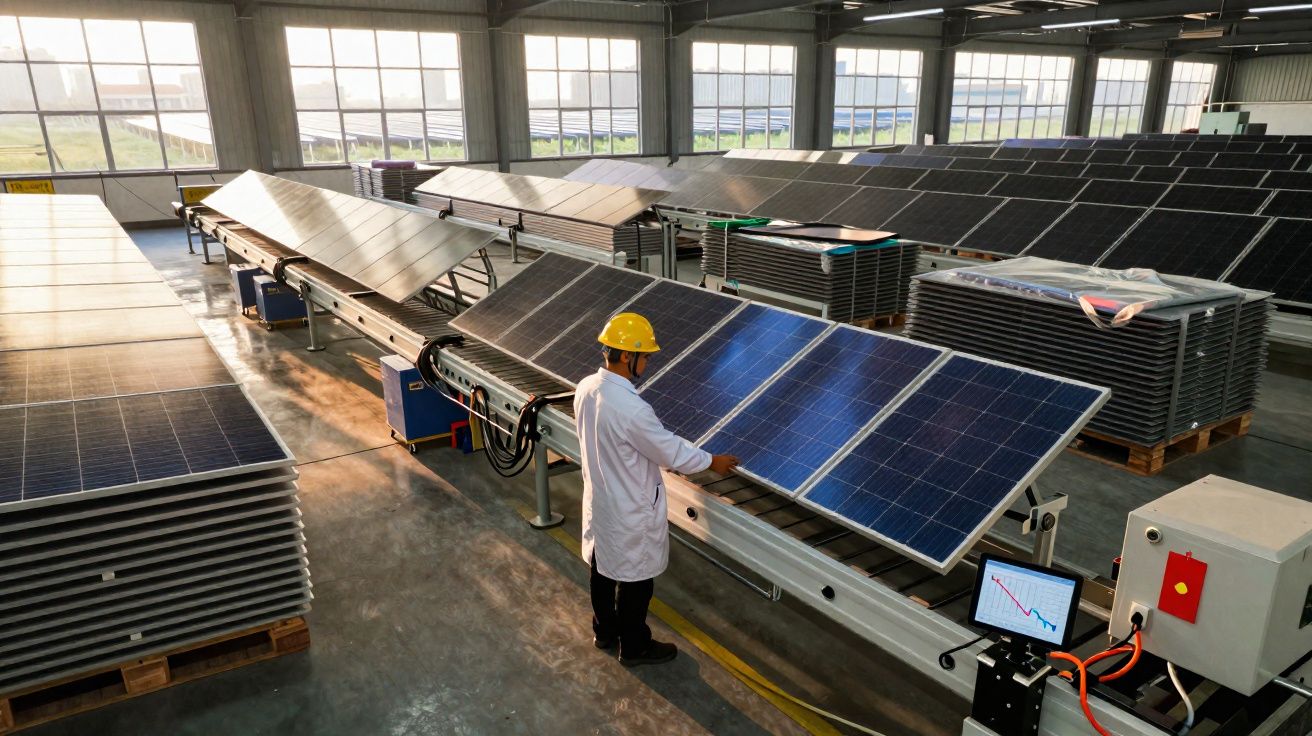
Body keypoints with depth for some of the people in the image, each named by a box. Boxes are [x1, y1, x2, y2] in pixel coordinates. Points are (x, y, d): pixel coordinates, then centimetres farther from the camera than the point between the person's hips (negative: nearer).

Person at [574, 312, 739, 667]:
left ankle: (604, 631, 45)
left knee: (603, 568, 25)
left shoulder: (586, 388, -8)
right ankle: (634, 647, 31)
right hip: (630, 511, -8)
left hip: (598, 501, 8)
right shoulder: (631, 408, -34)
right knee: (635, 580, 12)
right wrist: (711, 461, -6)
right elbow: (670, 451, -22)